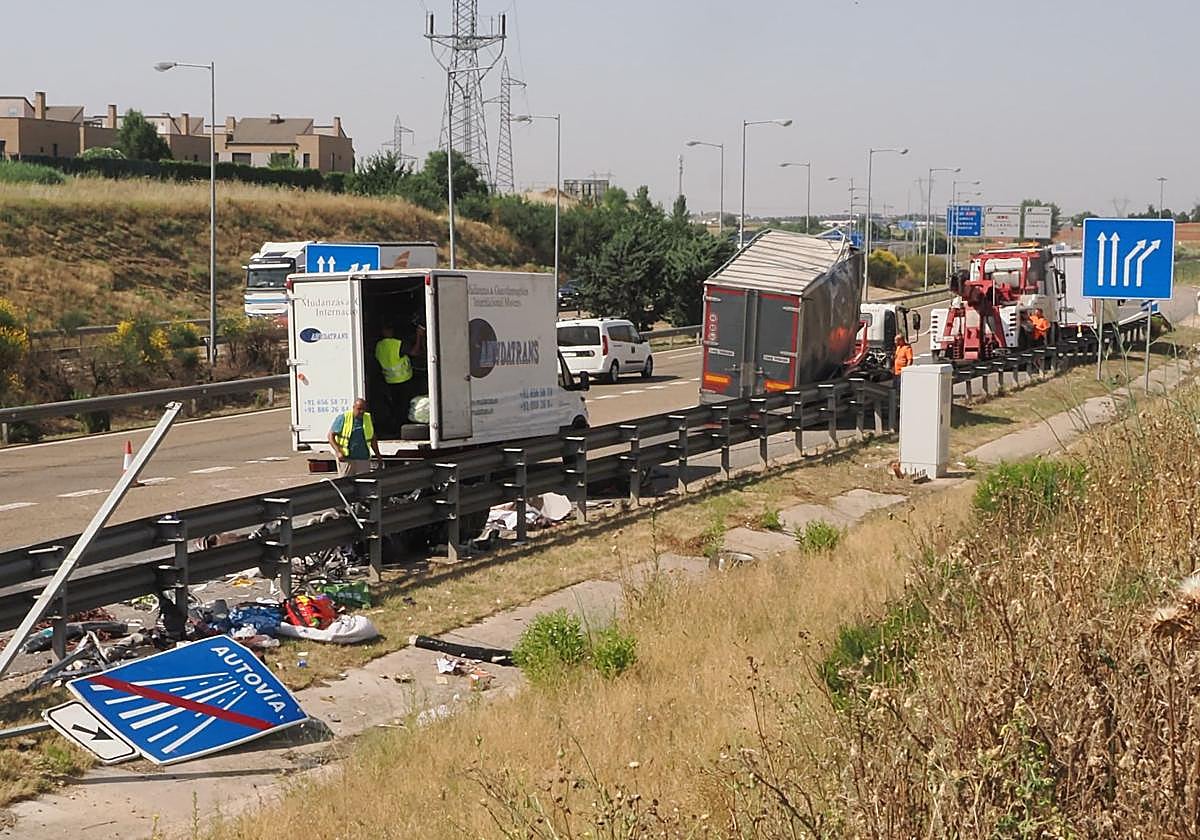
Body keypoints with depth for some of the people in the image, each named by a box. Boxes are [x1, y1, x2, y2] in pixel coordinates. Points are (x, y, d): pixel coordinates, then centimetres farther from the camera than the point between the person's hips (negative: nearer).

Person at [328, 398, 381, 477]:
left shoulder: (368, 418, 11)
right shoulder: (343, 418, -3)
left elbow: (373, 439, 21)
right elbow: (331, 435, -3)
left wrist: (378, 455, 18)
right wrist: (338, 452, -15)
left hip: (364, 459, 3)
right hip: (347, 459, -3)